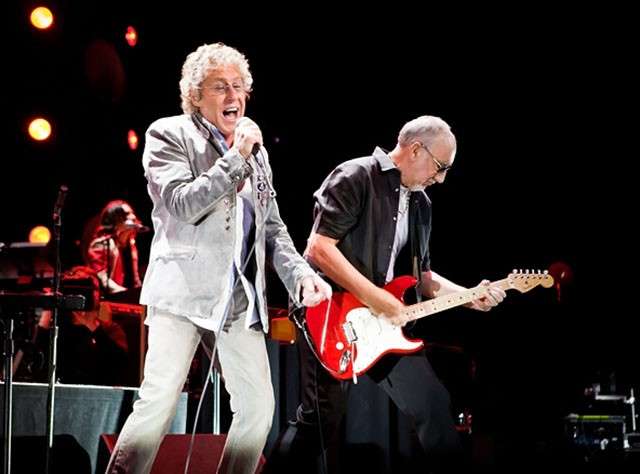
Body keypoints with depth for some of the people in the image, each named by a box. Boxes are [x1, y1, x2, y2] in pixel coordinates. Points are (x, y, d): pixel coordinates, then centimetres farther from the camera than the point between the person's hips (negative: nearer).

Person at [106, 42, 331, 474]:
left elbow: (272, 226, 20)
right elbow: (183, 204, -13)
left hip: (241, 299, 6)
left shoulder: (255, 150, 19)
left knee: (258, 406, 1)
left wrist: (301, 274, 4)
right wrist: (236, 158, -9)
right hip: (183, 290, -6)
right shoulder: (168, 135, 1)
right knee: (159, 402, -13)